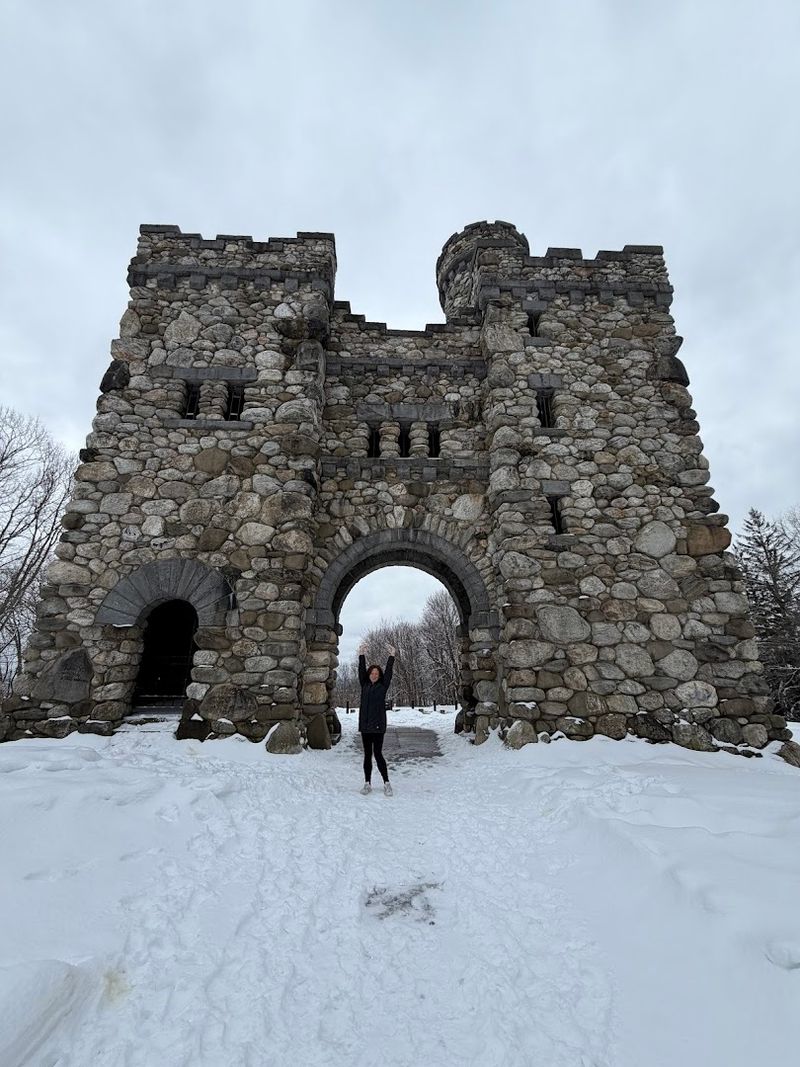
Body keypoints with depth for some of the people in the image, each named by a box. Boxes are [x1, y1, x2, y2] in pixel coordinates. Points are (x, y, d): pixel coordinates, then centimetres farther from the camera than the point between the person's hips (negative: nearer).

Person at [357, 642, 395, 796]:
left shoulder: (382, 687, 3)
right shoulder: (364, 686, 9)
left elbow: (388, 672, -3)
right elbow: (361, 671, 3)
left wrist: (391, 657, -7)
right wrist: (361, 656, -3)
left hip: (378, 725, -3)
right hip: (365, 725, 3)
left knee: (378, 754, -3)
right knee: (367, 755, 10)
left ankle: (386, 783, 8)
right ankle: (367, 783, 19)